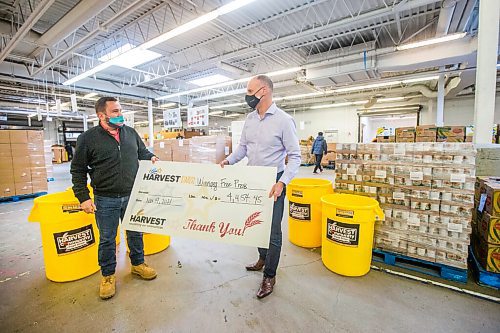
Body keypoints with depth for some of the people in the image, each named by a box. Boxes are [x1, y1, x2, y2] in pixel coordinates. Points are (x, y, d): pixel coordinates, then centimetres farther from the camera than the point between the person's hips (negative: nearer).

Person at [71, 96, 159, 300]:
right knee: (107, 239, 12)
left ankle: (138, 264, 37)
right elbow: (78, 170, -1)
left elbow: (142, 152, 19)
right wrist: (83, 197, -7)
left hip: (132, 196, 3)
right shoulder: (88, 138, -6)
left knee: (135, 233, 16)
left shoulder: (131, 133, 4)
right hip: (105, 199, -3)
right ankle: (107, 275, 32)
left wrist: (151, 157, -4)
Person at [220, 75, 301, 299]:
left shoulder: (284, 120, -13)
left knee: (272, 231, 5)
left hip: (273, 183, -6)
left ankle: (269, 276, 24)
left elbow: (295, 156, -13)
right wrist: (228, 161, -4)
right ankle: (263, 258, 45)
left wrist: (282, 182, -24)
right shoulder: (250, 119, 6)